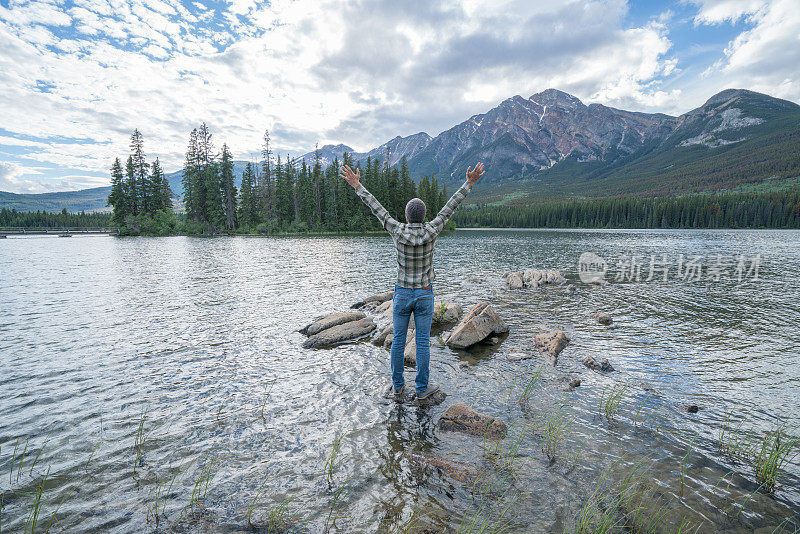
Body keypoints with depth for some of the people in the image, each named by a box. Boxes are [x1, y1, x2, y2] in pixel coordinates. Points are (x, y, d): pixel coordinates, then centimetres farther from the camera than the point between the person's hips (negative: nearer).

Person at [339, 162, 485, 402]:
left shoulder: (398, 231, -11)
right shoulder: (431, 231, -11)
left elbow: (376, 208, -5)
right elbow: (450, 207, -5)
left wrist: (357, 185, 3)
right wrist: (469, 183, 3)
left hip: (402, 294, 0)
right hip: (424, 294, 0)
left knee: (398, 341, 10)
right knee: (423, 342, 8)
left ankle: (397, 387, 20)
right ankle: (422, 388, 19)